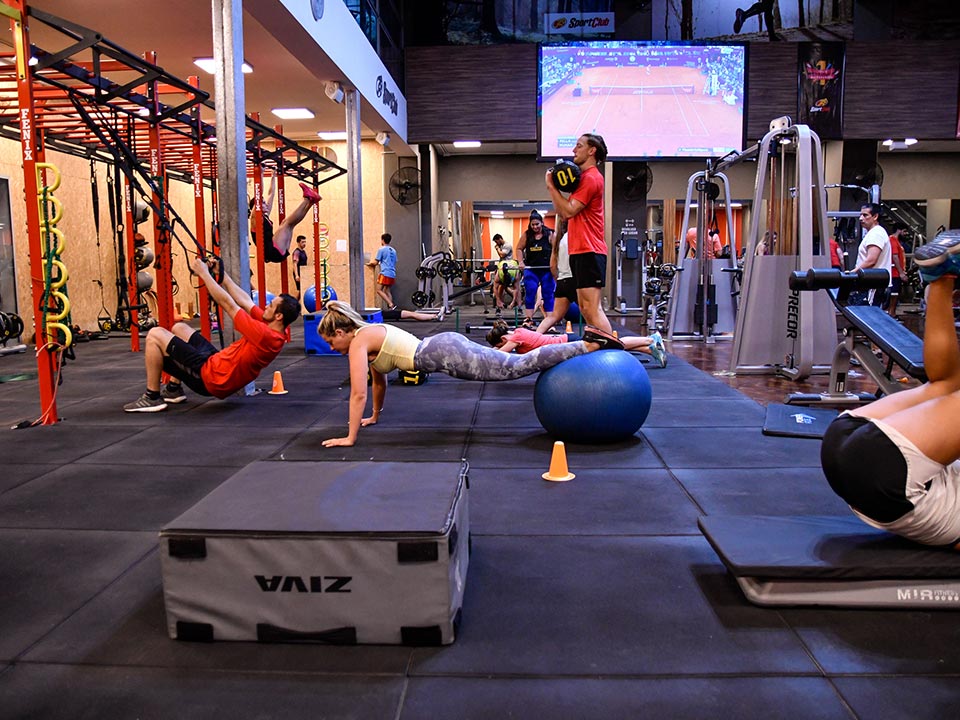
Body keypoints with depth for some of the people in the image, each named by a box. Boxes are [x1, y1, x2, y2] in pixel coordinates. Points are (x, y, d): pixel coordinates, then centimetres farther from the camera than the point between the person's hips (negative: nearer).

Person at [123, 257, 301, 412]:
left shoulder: (265, 335, -28)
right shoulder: (273, 330, -1)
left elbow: (228, 304, -23)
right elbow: (244, 301, 7)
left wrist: (204, 273, -14)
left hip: (209, 377, -10)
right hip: (216, 363, 10)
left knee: (155, 335, -7)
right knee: (179, 328, 24)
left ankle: (152, 398, 1)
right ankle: (173, 389, 25)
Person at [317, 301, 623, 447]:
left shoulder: (359, 341, -5)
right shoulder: (370, 333, 21)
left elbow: (358, 393, -12)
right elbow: (379, 379, 33)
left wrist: (349, 437, -6)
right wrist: (375, 416, 41)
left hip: (446, 354, -8)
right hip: (445, 346, 8)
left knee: (517, 367, -10)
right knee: (518, 365, 9)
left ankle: (589, 344, -11)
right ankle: (586, 343, 11)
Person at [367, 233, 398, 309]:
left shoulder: (381, 249, -2)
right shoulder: (393, 251, 18)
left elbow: (375, 263, -1)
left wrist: (369, 263, 19)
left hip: (385, 273, -7)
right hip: (392, 274, 7)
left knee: (379, 290, -6)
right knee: (387, 291, 11)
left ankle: (391, 305, -19)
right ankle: (391, 307, 1)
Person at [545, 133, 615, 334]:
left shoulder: (591, 178, -10)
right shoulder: (584, 177, 22)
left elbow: (568, 211, -18)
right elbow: (563, 214, 18)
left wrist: (551, 186, -10)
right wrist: (552, 187, 6)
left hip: (589, 251, -11)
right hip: (581, 250, 11)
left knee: (591, 309, -16)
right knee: (585, 308, 12)